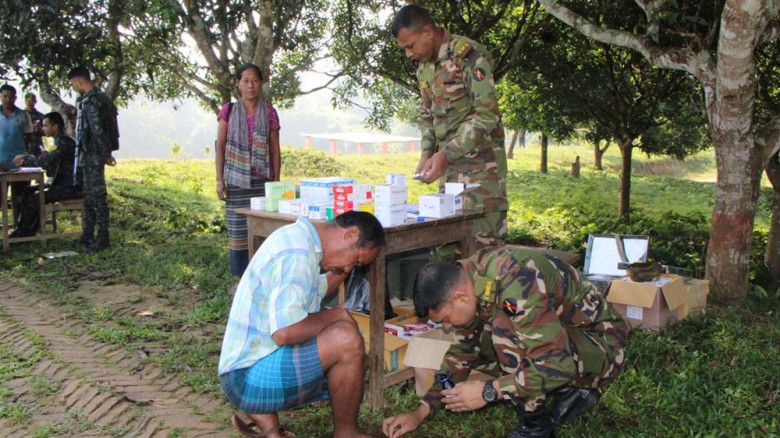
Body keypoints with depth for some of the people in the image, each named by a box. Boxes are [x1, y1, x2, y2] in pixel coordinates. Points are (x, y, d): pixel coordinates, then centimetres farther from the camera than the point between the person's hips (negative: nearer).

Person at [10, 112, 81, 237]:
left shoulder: (65, 142, -16)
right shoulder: (60, 141, 15)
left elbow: (46, 162, -22)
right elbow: (50, 165, 15)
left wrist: (25, 159, -7)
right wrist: (26, 159, 5)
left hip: (72, 187, -10)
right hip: (62, 183, 10)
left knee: (35, 198, -16)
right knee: (28, 192, 4)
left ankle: (22, 233, 0)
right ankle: (26, 230, 3)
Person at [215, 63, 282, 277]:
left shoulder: (269, 113, 5)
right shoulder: (229, 111, 5)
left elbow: (275, 149, 6)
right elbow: (220, 147, 6)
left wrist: (276, 181, 2)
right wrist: (219, 180, 0)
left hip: (262, 180, 0)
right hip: (236, 180, 0)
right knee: (237, 228, 3)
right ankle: (241, 277, 13)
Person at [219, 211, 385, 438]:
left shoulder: (298, 239, 10)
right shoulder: (296, 254, -22)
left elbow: (320, 290, 29)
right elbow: (285, 332, -34)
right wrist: (336, 315, -17)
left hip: (256, 358, 10)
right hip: (247, 377, -10)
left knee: (356, 363, 16)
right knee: (346, 339, -25)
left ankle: (264, 412, 10)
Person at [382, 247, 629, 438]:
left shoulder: (515, 288, -33)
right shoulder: (466, 278, -6)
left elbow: (558, 364, -32)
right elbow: (462, 353, 5)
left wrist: (488, 392, -26)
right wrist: (421, 412, 0)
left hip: (602, 346, -9)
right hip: (561, 332, 9)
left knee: (504, 328, -30)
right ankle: (570, 391, 9)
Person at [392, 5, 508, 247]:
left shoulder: (468, 55, -13)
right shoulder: (424, 66, 12)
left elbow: (487, 115, -18)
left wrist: (445, 154, -21)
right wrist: (427, 154, 5)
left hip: (480, 164, -7)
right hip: (449, 166, 7)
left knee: (482, 242, -7)